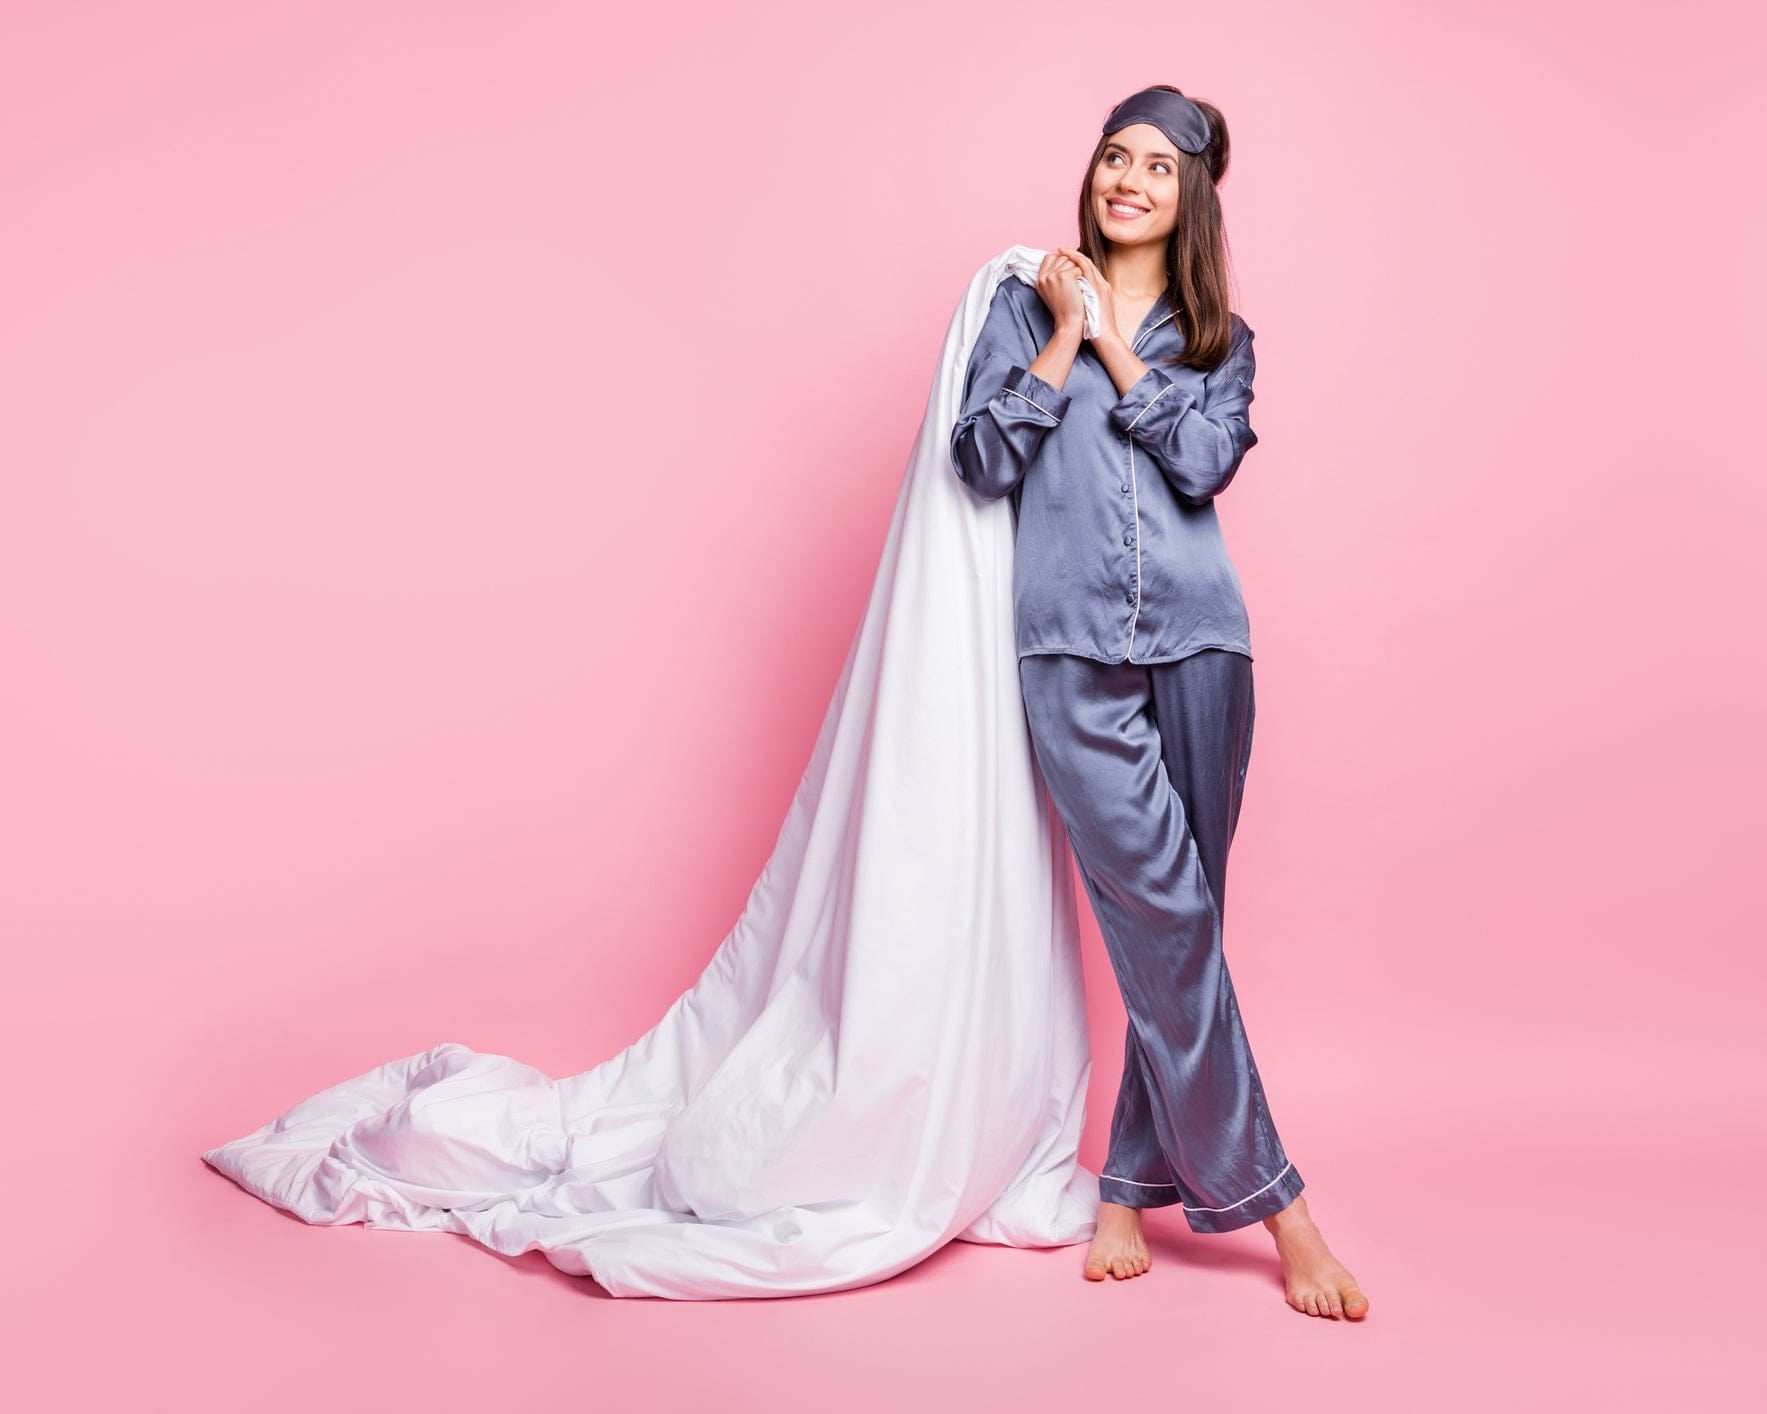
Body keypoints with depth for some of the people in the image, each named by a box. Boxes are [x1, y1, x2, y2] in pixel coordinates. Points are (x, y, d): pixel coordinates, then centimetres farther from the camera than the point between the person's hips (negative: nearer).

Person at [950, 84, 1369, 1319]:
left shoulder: (1221, 337, 15)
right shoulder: (1028, 304, 11)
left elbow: (1204, 463, -3)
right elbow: (983, 462, 0)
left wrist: (1114, 348, -2)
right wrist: (1062, 338, -3)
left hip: (1199, 642, 3)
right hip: (1072, 648, -2)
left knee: (1179, 920, 3)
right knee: (1165, 915, -8)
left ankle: (1137, 1185, 17)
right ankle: (1268, 1199, 1)